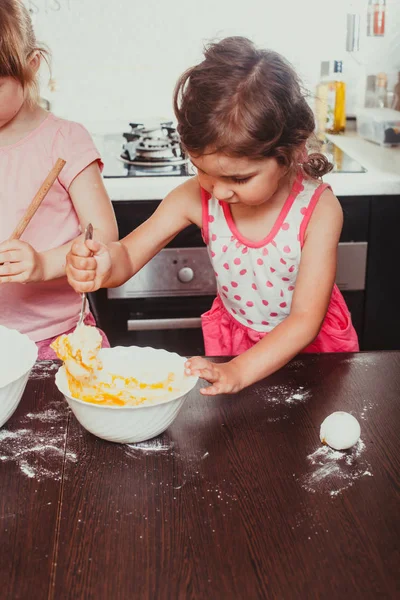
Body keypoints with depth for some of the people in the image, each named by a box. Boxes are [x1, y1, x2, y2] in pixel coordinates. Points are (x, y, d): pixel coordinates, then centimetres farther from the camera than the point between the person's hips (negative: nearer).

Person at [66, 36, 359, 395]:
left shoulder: (318, 209, -24)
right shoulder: (196, 198, -17)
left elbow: (306, 319, -23)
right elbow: (128, 255, -11)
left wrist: (239, 371, -35)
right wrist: (102, 264, -36)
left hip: (308, 343, -1)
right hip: (231, 339, 2)